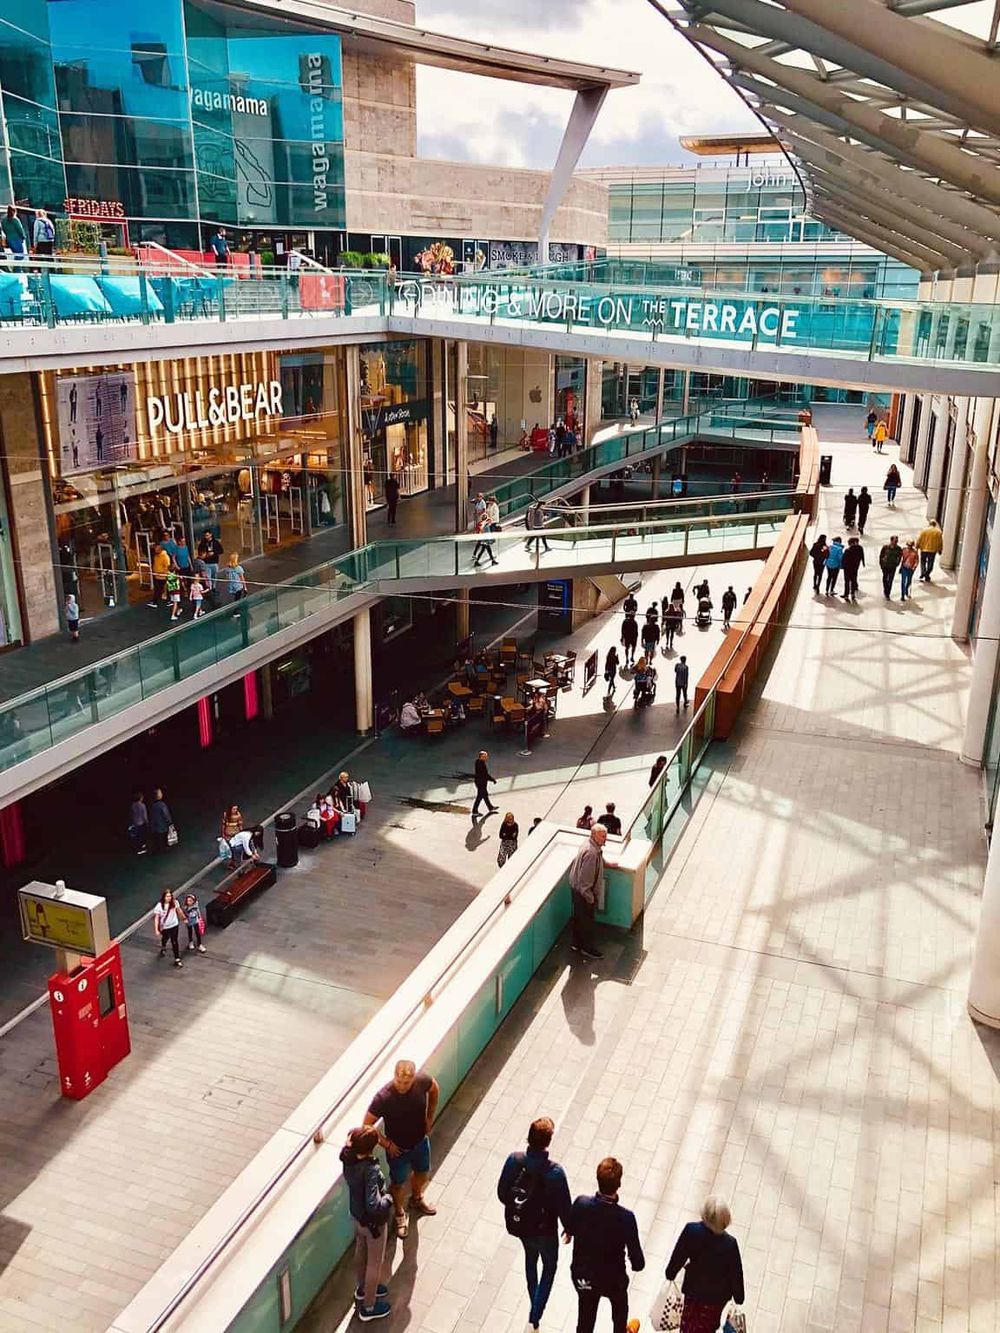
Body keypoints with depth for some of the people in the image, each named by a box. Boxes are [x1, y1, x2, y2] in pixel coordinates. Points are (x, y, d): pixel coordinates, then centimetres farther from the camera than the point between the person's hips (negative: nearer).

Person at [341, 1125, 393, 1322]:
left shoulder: (348, 1156, -19)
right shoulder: (370, 1170, -41)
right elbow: (373, 1206, -41)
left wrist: (353, 1138, -10)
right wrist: (388, 1198, -25)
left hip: (356, 1214, 7)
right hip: (373, 1222, -7)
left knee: (361, 1252, 32)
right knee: (375, 1263, 18)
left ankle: (362, 1289, 57)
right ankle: (368, 1307, 39)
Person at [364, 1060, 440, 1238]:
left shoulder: (422, 1080, -27)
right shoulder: (383, 1097, -37)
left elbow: (434, 1089, -1)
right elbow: (367, 1125, -23)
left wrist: (430, 1117, 0)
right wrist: (386, 1144, -15)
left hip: (421, 1141, 4)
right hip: (398, 1148, -4)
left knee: (423, 1173, 28)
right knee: (399, 1183, 20)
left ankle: (416, 1199, 60)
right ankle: (399, 1213, 50)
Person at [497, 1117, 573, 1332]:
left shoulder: (513, 1160, -23)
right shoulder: (555, 1172, -33)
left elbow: (502, 1192, -8)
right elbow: (564, 1206, -20)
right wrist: (569, 1228, 1)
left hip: (517, 1224, 4)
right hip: (544, 1230, -4)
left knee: (530, 1257, 33)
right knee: (550, 1266, 26)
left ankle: (534, 1304, 54)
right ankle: (535, 1314, 24)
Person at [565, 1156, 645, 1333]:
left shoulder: (581, 1204, -25)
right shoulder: (626, 1218, -33)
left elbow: (570, 1229, -2)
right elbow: (638, 1263, -24)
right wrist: (637, 1264, 1)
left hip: (582, 1275, 1)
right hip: (613, 1279, -1)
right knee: (620, 1307, 32)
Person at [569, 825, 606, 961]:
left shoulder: (595, 848, 0)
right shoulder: (591, 852, -31)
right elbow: (585, 878, -28)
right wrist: (589, 897, -21)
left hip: (577, 888, 10)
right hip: (584, 891, -10)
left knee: (578, 917, 23)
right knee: (586, 920, 7)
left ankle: (575, 943, 38)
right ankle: (587, 948, 23)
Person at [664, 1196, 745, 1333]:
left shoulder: (691, 1230, -27)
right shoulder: (730, 1243, -27)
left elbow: (678, 1256, -15)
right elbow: (736, 1273, -15)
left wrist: (670, 1273, 5)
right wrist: (739, 1297, 2)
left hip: (694, 1288, 0)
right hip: (718, 1294, 0)